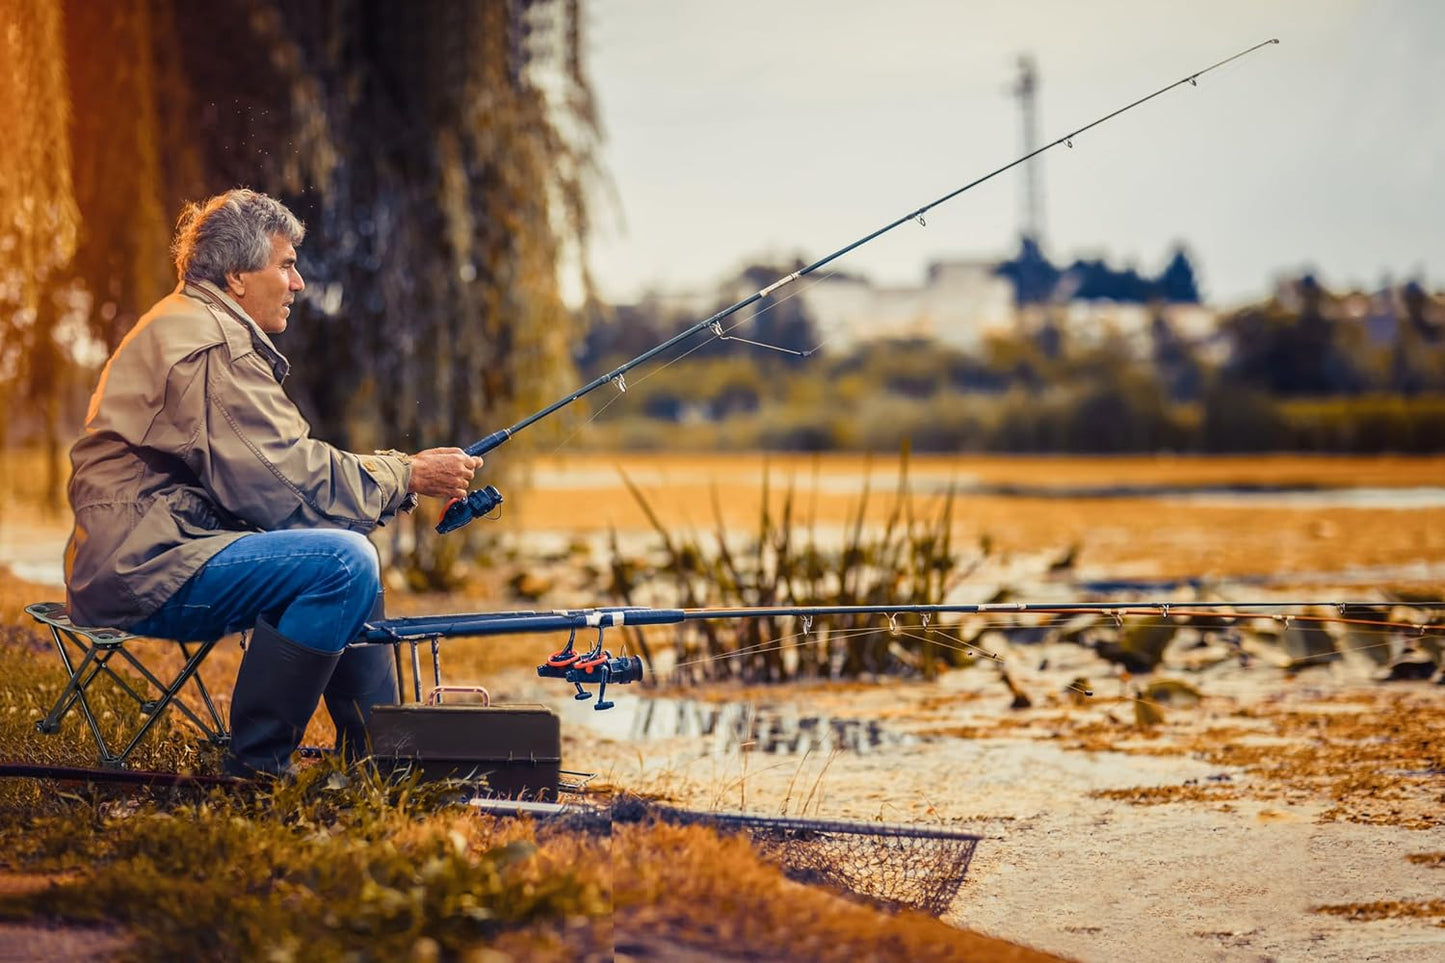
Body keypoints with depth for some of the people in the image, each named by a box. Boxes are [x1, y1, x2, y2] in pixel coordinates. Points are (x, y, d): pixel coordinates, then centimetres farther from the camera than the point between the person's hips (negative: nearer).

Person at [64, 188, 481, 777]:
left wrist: (400, 470, 6)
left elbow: (280, 464, 16)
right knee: (343, 563, -25)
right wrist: (405, 479, -10)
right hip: (142, 569, -12)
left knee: (350, 548, 20)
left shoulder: (198, 327, 21)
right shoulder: (209, 344, -14)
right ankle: (256, 766, -17)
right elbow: (285, 482, -19)